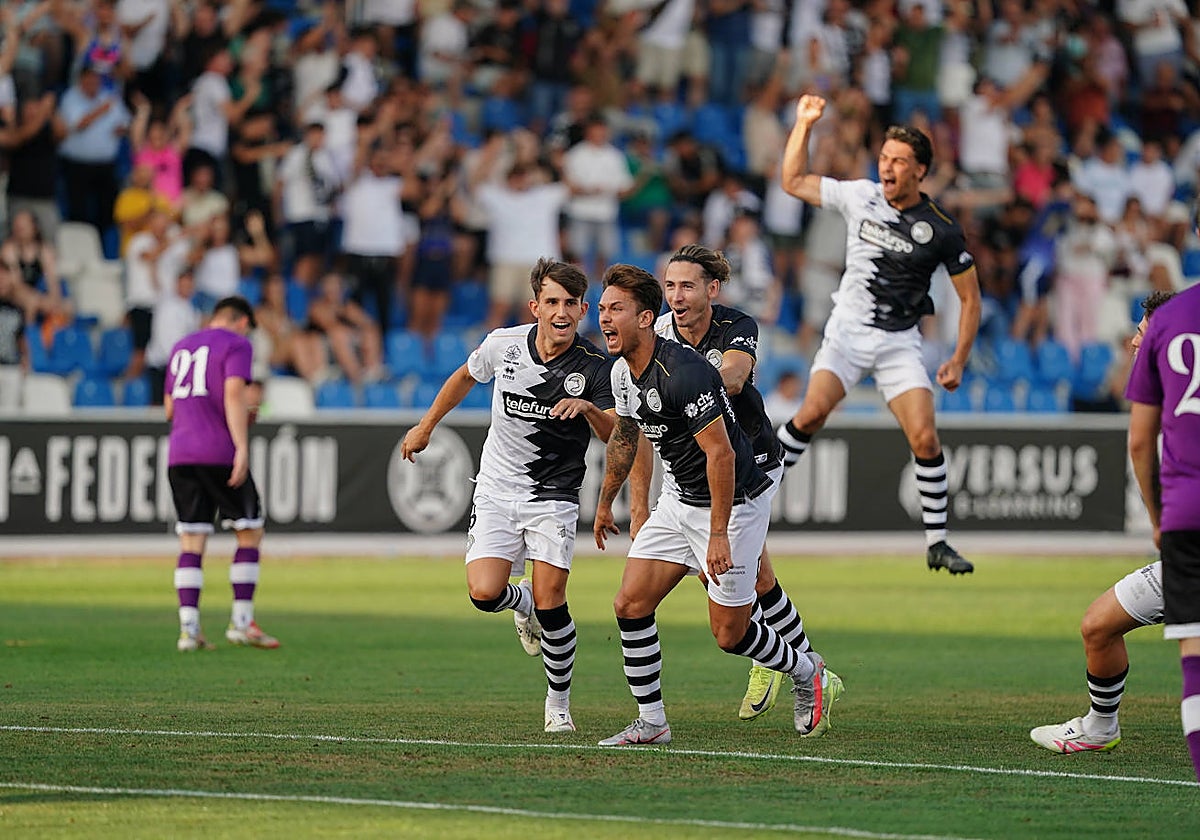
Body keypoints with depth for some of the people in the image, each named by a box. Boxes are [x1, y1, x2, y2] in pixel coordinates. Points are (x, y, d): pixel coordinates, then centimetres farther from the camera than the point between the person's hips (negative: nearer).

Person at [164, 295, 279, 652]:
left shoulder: (181, 347, 22)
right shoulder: (236, 344, 2)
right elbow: (233, 394, -13)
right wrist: (242, 447, -18)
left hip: (179, 455, 6)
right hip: (220, 453, -6)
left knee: (191, 540, 4)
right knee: (250, 532, 6)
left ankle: (188, 628, -6)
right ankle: (241, 621, 1)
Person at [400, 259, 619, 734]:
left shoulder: (594, 366, -13)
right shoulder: (503, 346, -7)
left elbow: (616, 436, -23)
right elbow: (465, 377, 15)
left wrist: (589, 409, -43)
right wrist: (426, 426, 23)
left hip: (554, 496, -2)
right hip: (497, 493, 2)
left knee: (550, 602, -14)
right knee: (485, 594, -16)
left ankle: (559, 703, 8)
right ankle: (523, 604, 23)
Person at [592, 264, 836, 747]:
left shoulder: (681, 373, -28)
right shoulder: (623, 371, 1)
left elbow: (721, 453, -29)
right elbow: (625, 437, 21)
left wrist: (719, 534, -29)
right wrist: (605, 503, 29)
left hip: (734, 503, -8)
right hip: (678, 502, 8)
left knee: (729, 634, -1)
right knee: (630, 603, -4)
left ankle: (806, 673, 27)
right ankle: (651, 723, 5)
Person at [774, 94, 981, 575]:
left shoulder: (940, 230, -8)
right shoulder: (859, 197, -1)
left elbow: (970, 297, 2)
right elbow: (793, 182, 9)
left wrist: (958, 360, -3)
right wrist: (804, 124, -1)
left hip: (900, 344, -1)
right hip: (848, 332, 1)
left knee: (924, 437, -13)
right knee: (812, 413, -21)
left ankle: (937, 543, -1)